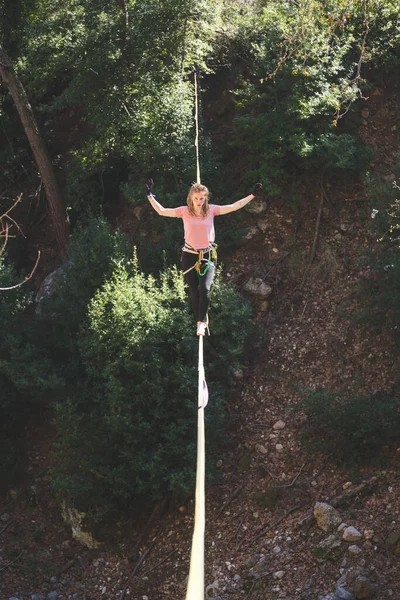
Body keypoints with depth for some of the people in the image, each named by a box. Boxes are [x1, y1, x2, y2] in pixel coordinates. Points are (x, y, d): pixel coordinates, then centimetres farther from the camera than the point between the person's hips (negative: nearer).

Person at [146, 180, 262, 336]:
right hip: (189, 256, 1)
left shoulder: (211, 210, -1)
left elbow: (234, 206, 1)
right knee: (194, 291, 5)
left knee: (205, 288, -20)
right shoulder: (184, 211, -2)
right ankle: (200, 321, 22)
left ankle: (202, 321, -7)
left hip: (207, 257, -1)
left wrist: (253, 194, 0)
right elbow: (161, 211, -1)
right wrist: (150, 195, -6)